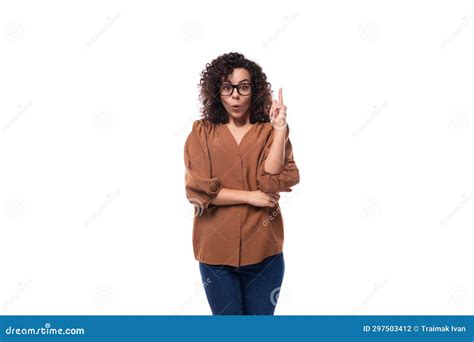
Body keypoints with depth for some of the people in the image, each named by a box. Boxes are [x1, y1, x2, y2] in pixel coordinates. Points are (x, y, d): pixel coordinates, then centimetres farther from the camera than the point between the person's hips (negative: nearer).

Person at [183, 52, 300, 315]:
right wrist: (250, 196, -12)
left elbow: (271, 182, -14)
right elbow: (197, 190, -10)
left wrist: (279, 128, -17)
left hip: (262, 251, 1)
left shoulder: (270, 132, 1)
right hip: (216, 251, 0)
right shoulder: (202, 132, -1)